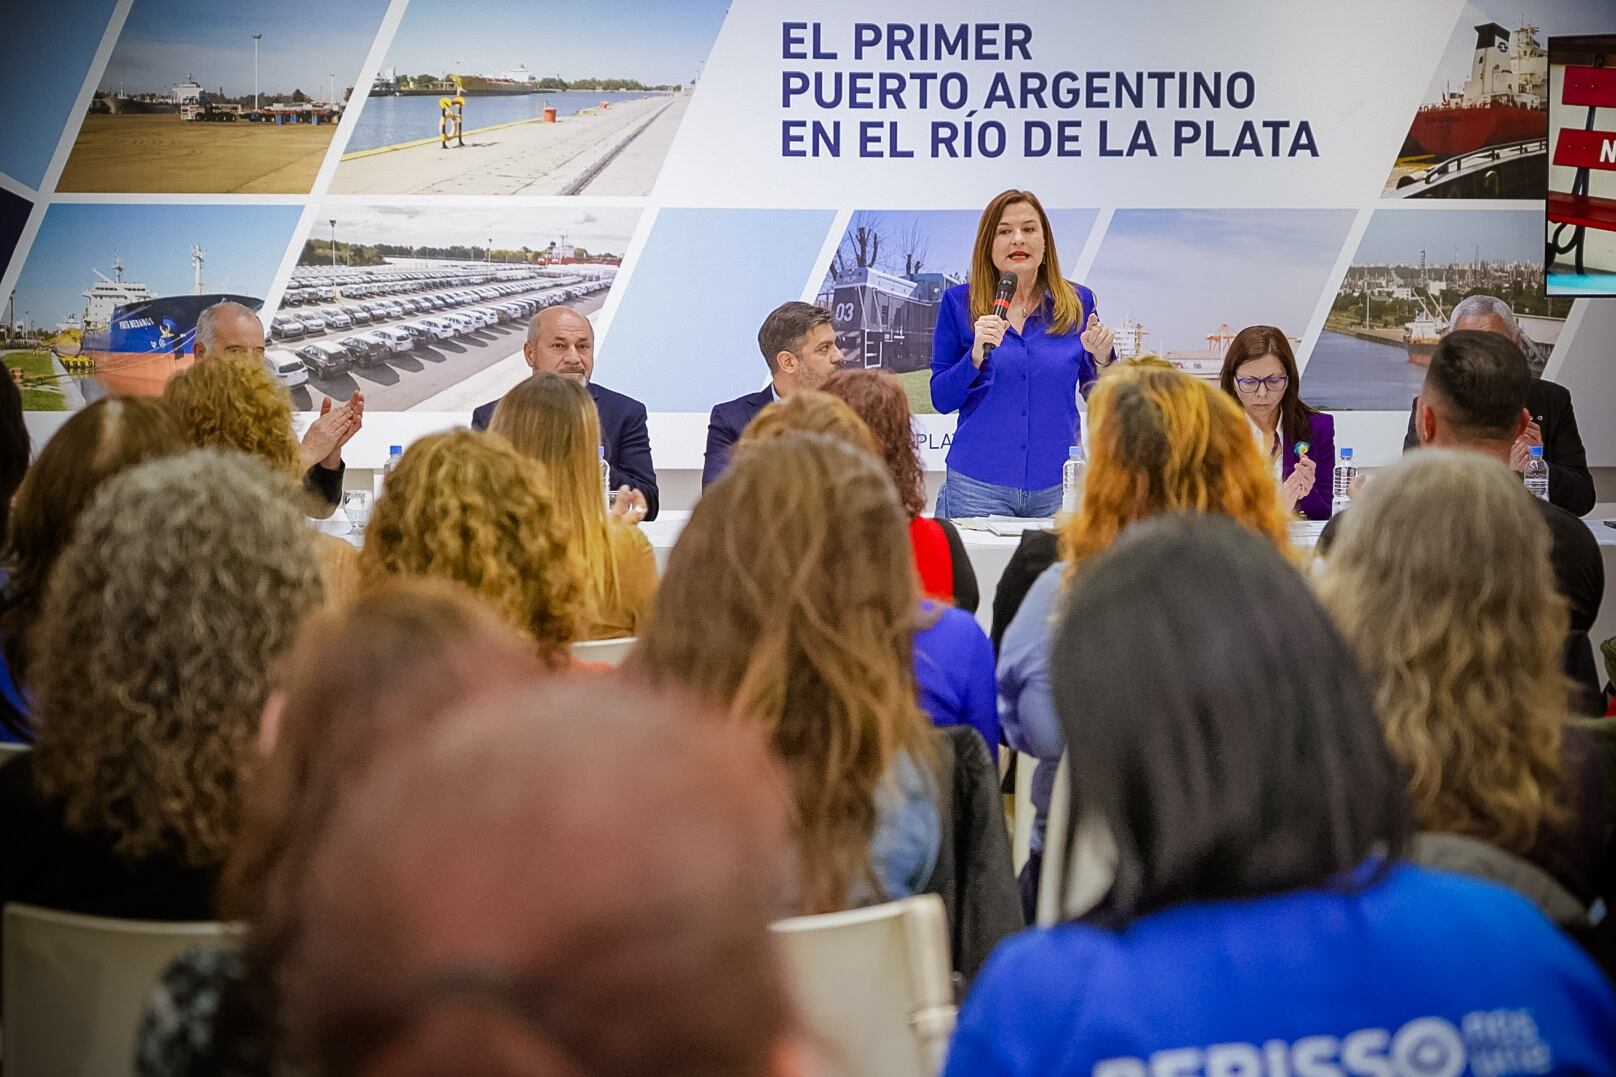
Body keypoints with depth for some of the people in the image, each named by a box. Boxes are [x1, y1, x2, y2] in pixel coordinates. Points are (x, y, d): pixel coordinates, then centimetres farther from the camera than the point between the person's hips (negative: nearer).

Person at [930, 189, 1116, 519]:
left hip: (1057, 484, 2)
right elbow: (941, 399, 0)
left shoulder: (1078, 302, 5)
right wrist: (977, 356, -16)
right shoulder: (959, 302, 1)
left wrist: (1101, 359, -9)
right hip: (979, 484, -1)